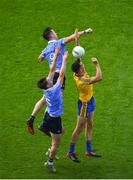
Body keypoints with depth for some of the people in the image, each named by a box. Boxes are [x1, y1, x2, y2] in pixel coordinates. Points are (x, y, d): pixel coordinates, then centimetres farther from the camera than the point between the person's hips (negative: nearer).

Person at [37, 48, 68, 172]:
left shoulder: (46, 88, -11)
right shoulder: (54, 90, -31)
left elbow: (52, 70, -6)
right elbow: (61, 75, -30)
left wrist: (56, 55, -6)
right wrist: (64, 60, -26)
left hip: (49, 115, 9)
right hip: (54, 119, -9)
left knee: (61, 130, 33)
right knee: (56, 143, 6)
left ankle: (51, 150, 39)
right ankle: (50, 162, 19)